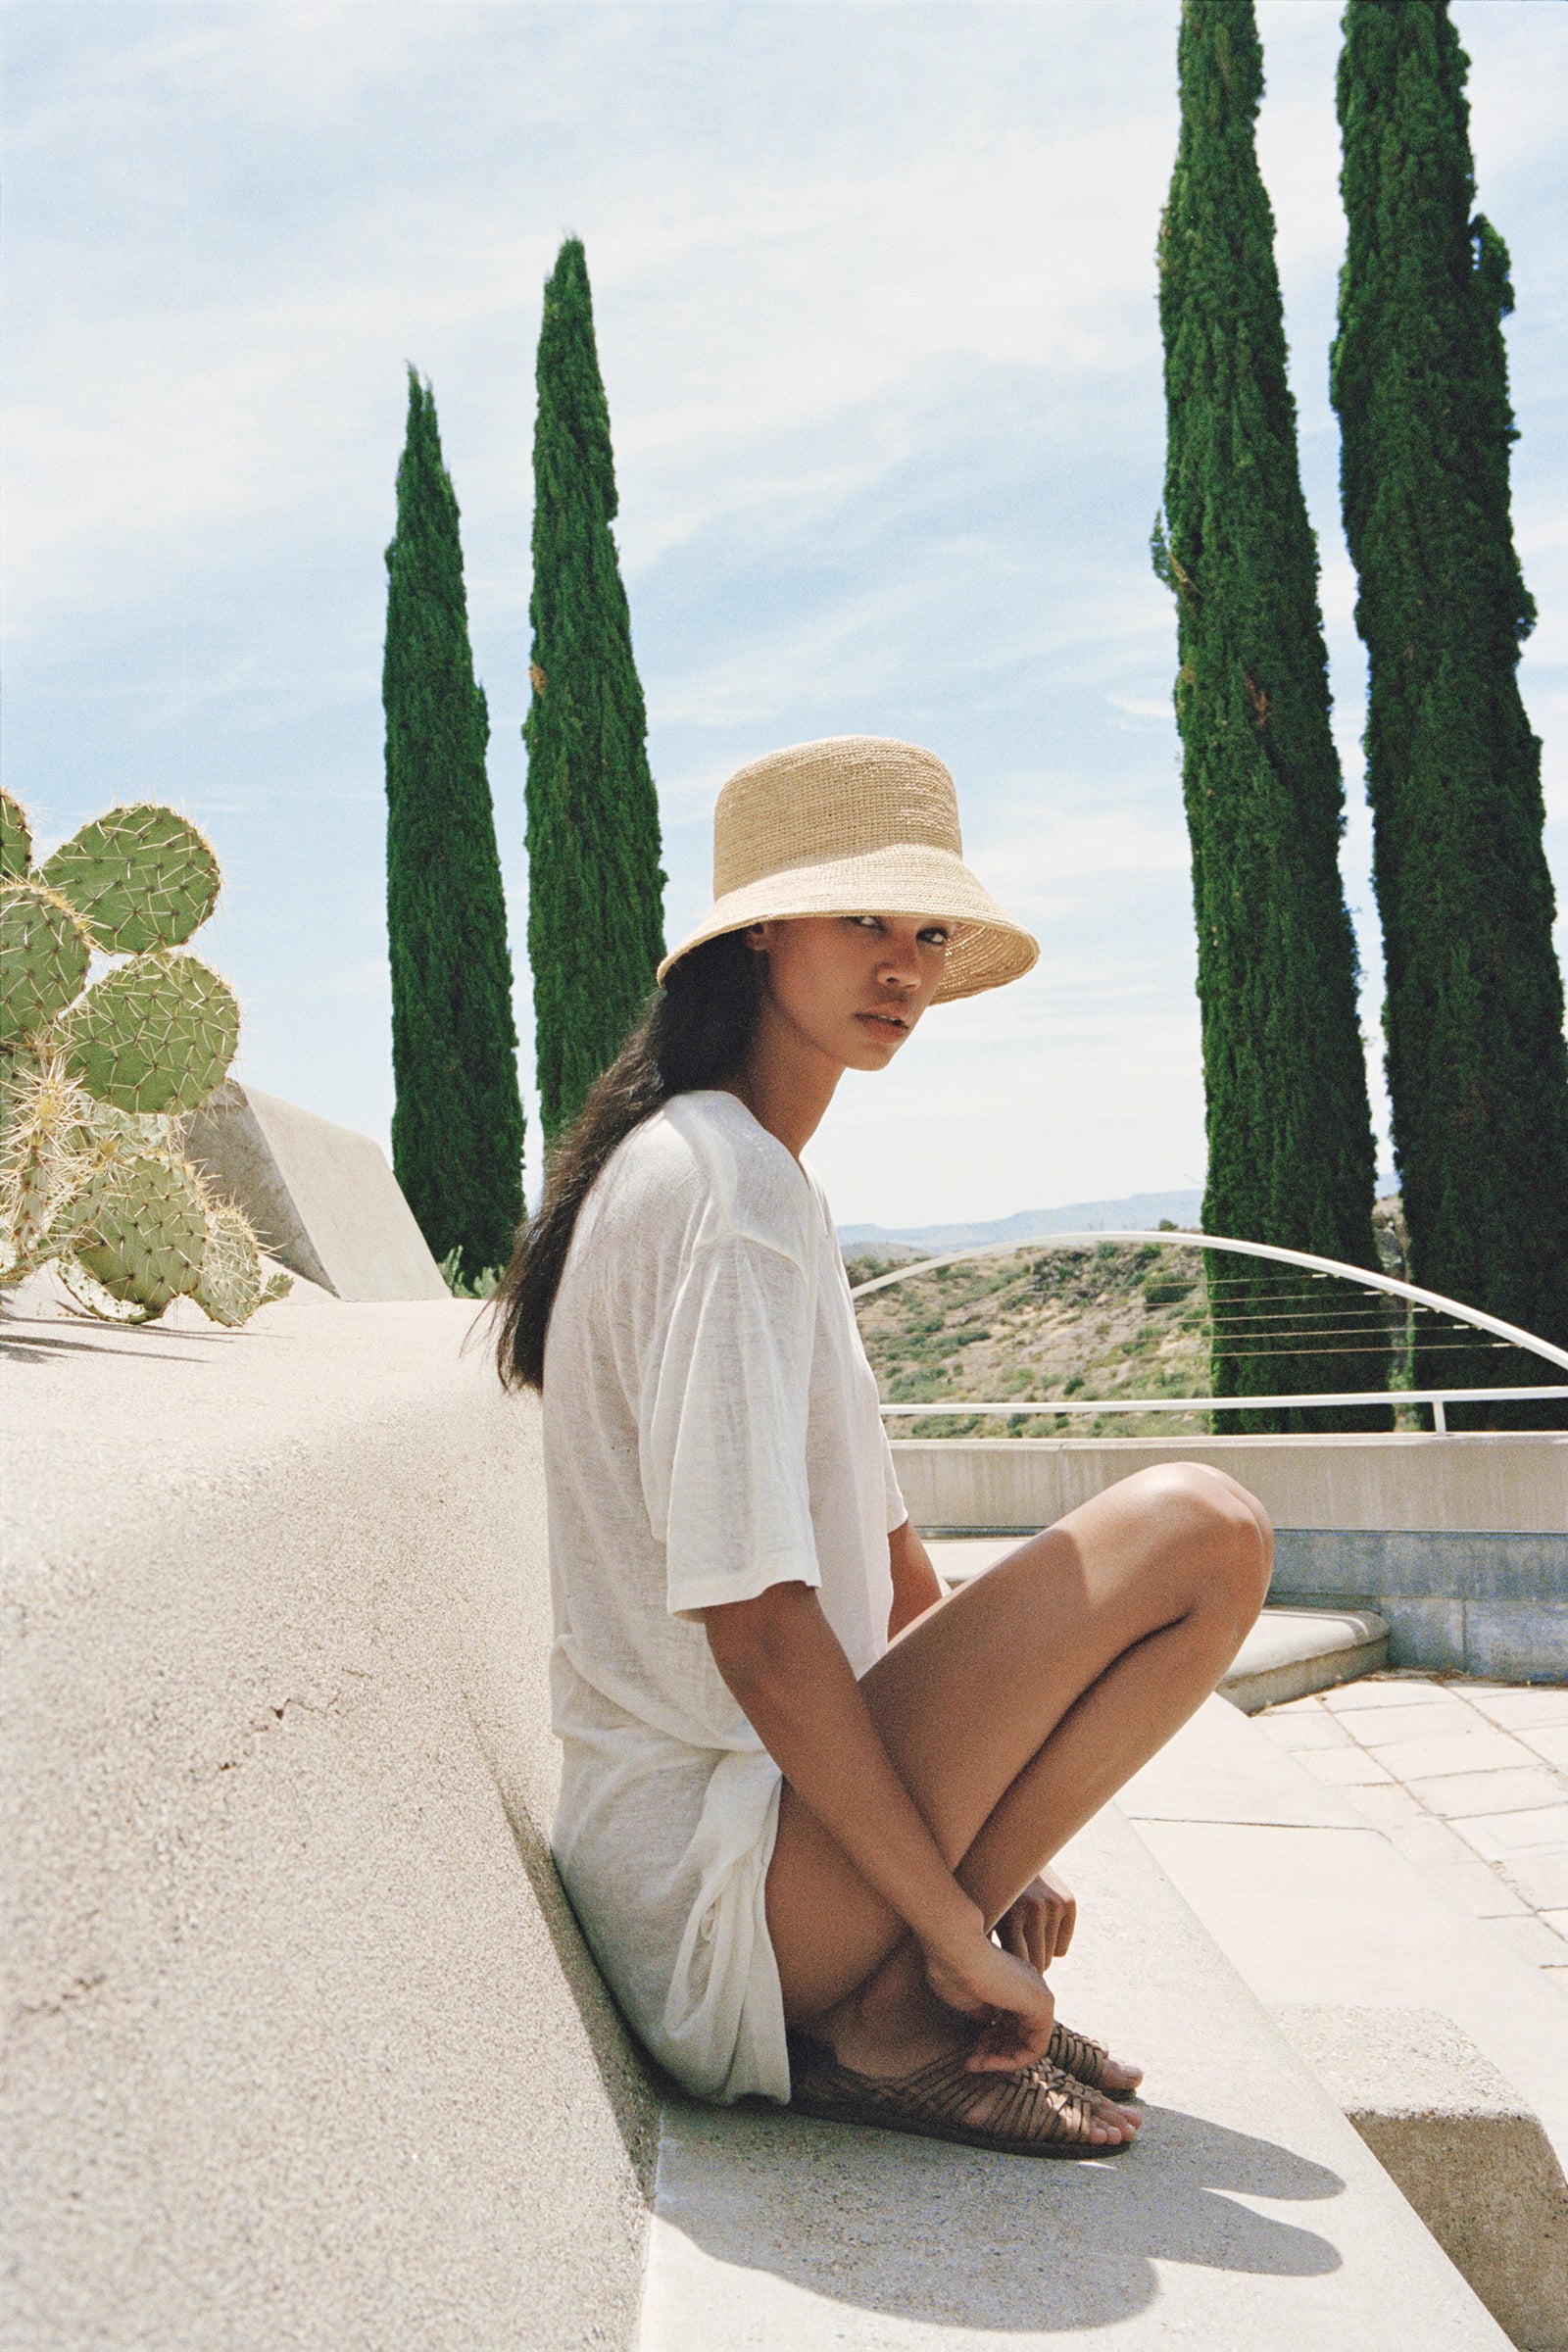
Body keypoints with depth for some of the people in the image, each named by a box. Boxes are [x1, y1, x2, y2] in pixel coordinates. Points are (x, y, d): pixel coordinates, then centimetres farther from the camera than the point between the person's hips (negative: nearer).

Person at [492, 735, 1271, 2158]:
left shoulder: (763, 1179, 13)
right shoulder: (726, 1188, -18)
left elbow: (891, 1573, 15)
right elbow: (755, 1625, -24)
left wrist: (992, 1845, 11)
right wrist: (958, 1928, -15)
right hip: (715, 1881, -10)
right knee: (1201, 1533, -16)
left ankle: (893, 2004, 9)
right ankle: (889, 2026, -7)